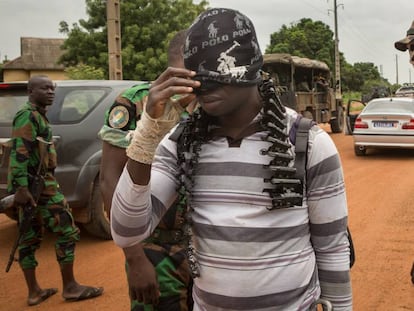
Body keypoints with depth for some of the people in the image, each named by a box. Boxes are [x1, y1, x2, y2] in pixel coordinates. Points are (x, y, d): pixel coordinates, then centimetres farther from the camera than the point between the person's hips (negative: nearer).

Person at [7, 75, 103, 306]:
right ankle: (70, 287, 1)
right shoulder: (28, 116, -11)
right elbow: (19, 153, -21)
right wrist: (22, 187, -29)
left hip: (35, 184, 10)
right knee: (67, 232, -6)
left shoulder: (37, 116, 20)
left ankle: (34, 291, 17)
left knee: (30, 238, 10)